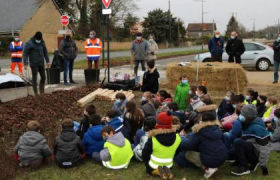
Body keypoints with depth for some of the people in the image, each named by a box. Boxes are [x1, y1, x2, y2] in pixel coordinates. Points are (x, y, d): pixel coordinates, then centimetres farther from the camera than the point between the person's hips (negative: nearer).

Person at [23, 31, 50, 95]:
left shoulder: (42, 42, 6)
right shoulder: (29, 43, -11)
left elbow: (45, 52, 16)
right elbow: (25, 54, -12)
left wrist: (47, 61, 13)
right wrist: (25, 64, -17)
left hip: (41, 64, 6)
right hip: (34, 64, -6)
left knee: (43, 77, 10)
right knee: (34, 78, -1)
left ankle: (42, 92, 23)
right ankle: (36, 93, 6)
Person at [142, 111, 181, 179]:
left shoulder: (153, 138, -25)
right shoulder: (177, 137, -16)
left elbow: (145, 153, -13)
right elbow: (175, 152, -1)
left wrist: (147, 163, 7)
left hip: (154, 166, -3)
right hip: (168, 165, 3)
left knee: (149, 168, 31)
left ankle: (157, 172, -2)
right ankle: (166, 170, 2)